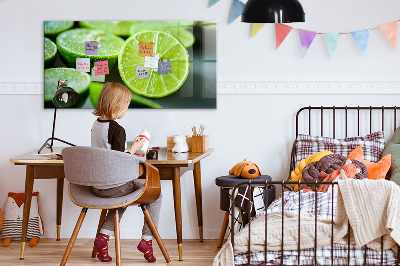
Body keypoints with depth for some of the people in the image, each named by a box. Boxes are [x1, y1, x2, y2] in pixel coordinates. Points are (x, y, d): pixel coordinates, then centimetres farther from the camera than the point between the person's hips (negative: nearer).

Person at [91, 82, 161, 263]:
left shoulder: (96, 125, 7)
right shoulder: (117, 129, -19)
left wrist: (129, 154, 19)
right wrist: (134, 148, -8)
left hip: (96, 186, 8)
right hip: (114, 186, -8)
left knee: (123, 195, 36)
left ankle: (104, 236, 18)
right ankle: (147, 239, 8)